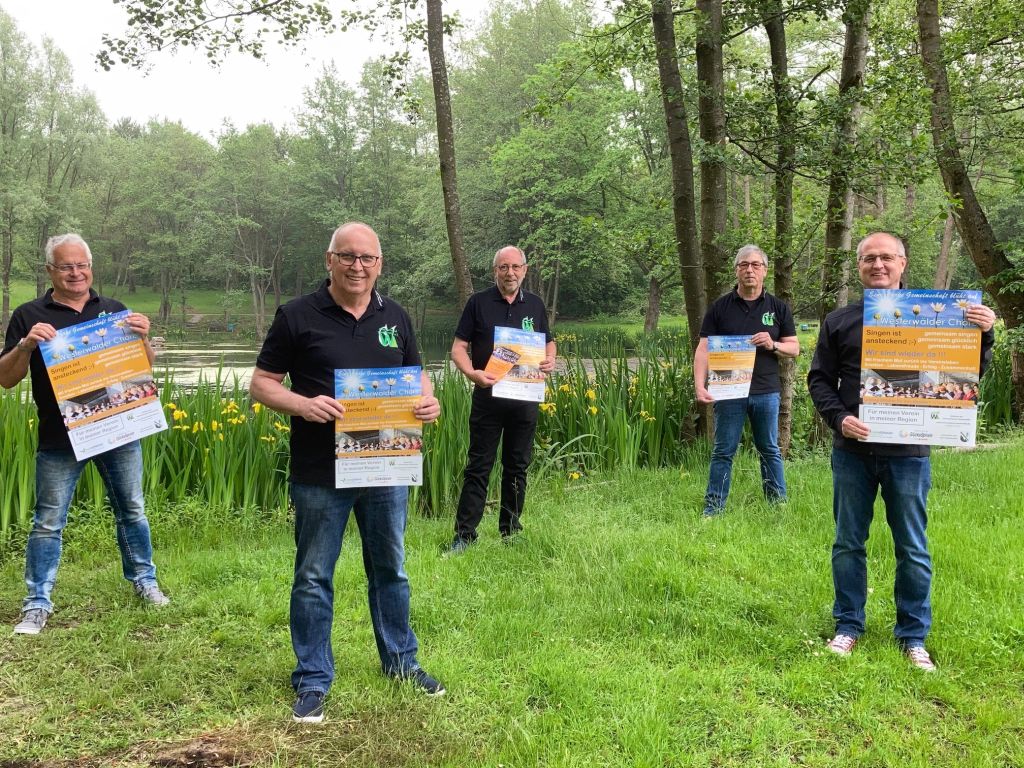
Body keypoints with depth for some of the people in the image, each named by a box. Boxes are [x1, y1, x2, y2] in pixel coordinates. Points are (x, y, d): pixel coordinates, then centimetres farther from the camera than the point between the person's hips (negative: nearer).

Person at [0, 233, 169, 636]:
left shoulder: (115, 310, 8)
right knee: (48, 522, 4)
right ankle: (37, 603, 15)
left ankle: (144, 580, 30)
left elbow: (146, 368, 10)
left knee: (132, 510, 13)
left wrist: (143, 337, -11)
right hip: (59, 438, -2)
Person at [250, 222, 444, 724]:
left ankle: (400, 661, 34)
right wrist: (303, 404, -22)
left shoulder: (395, 317, 7)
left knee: (390, 569, 17)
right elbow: (261, 383, -3)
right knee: (313, 578, 7)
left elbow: (416, 375, 16)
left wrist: (429, 400, -7)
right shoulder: (298, 316, -6)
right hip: (320, 474, -3)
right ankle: (312, 680, 22)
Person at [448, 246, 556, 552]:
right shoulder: (478, 303, 0)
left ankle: (511, 530, 22)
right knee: (478, 467, -2)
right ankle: (464, 534, 3)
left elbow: (548, 342, 19)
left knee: (517, 466, 11)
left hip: (525, 397, 3)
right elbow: (459, 347, -2)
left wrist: (549, 360, -4)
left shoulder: (535, 304, 10)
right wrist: (472, 373, -21)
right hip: (488, 395, -3)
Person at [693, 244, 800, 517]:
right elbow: (704, 349, -3)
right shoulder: (720, 307, 2)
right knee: (723, 452, 5)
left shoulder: (778, 307, 6)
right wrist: (700, 385, -17)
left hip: (766, 392, 1)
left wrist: (773, 345, -14)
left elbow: (794, 348, 9)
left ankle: (780, 505, 23)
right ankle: (713, 509, 12)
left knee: (770, 451, 12)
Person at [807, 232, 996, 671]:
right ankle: (848, 626, 24)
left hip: (908, 452, -1)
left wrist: (983, 334, -13)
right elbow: (819, 379, 7)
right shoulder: (839, 322, 7)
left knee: (913, 549, 7)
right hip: (853, 450, 1)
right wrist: (839, 418, -10)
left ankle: (913, 636, 20)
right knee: (849, 543, 10)